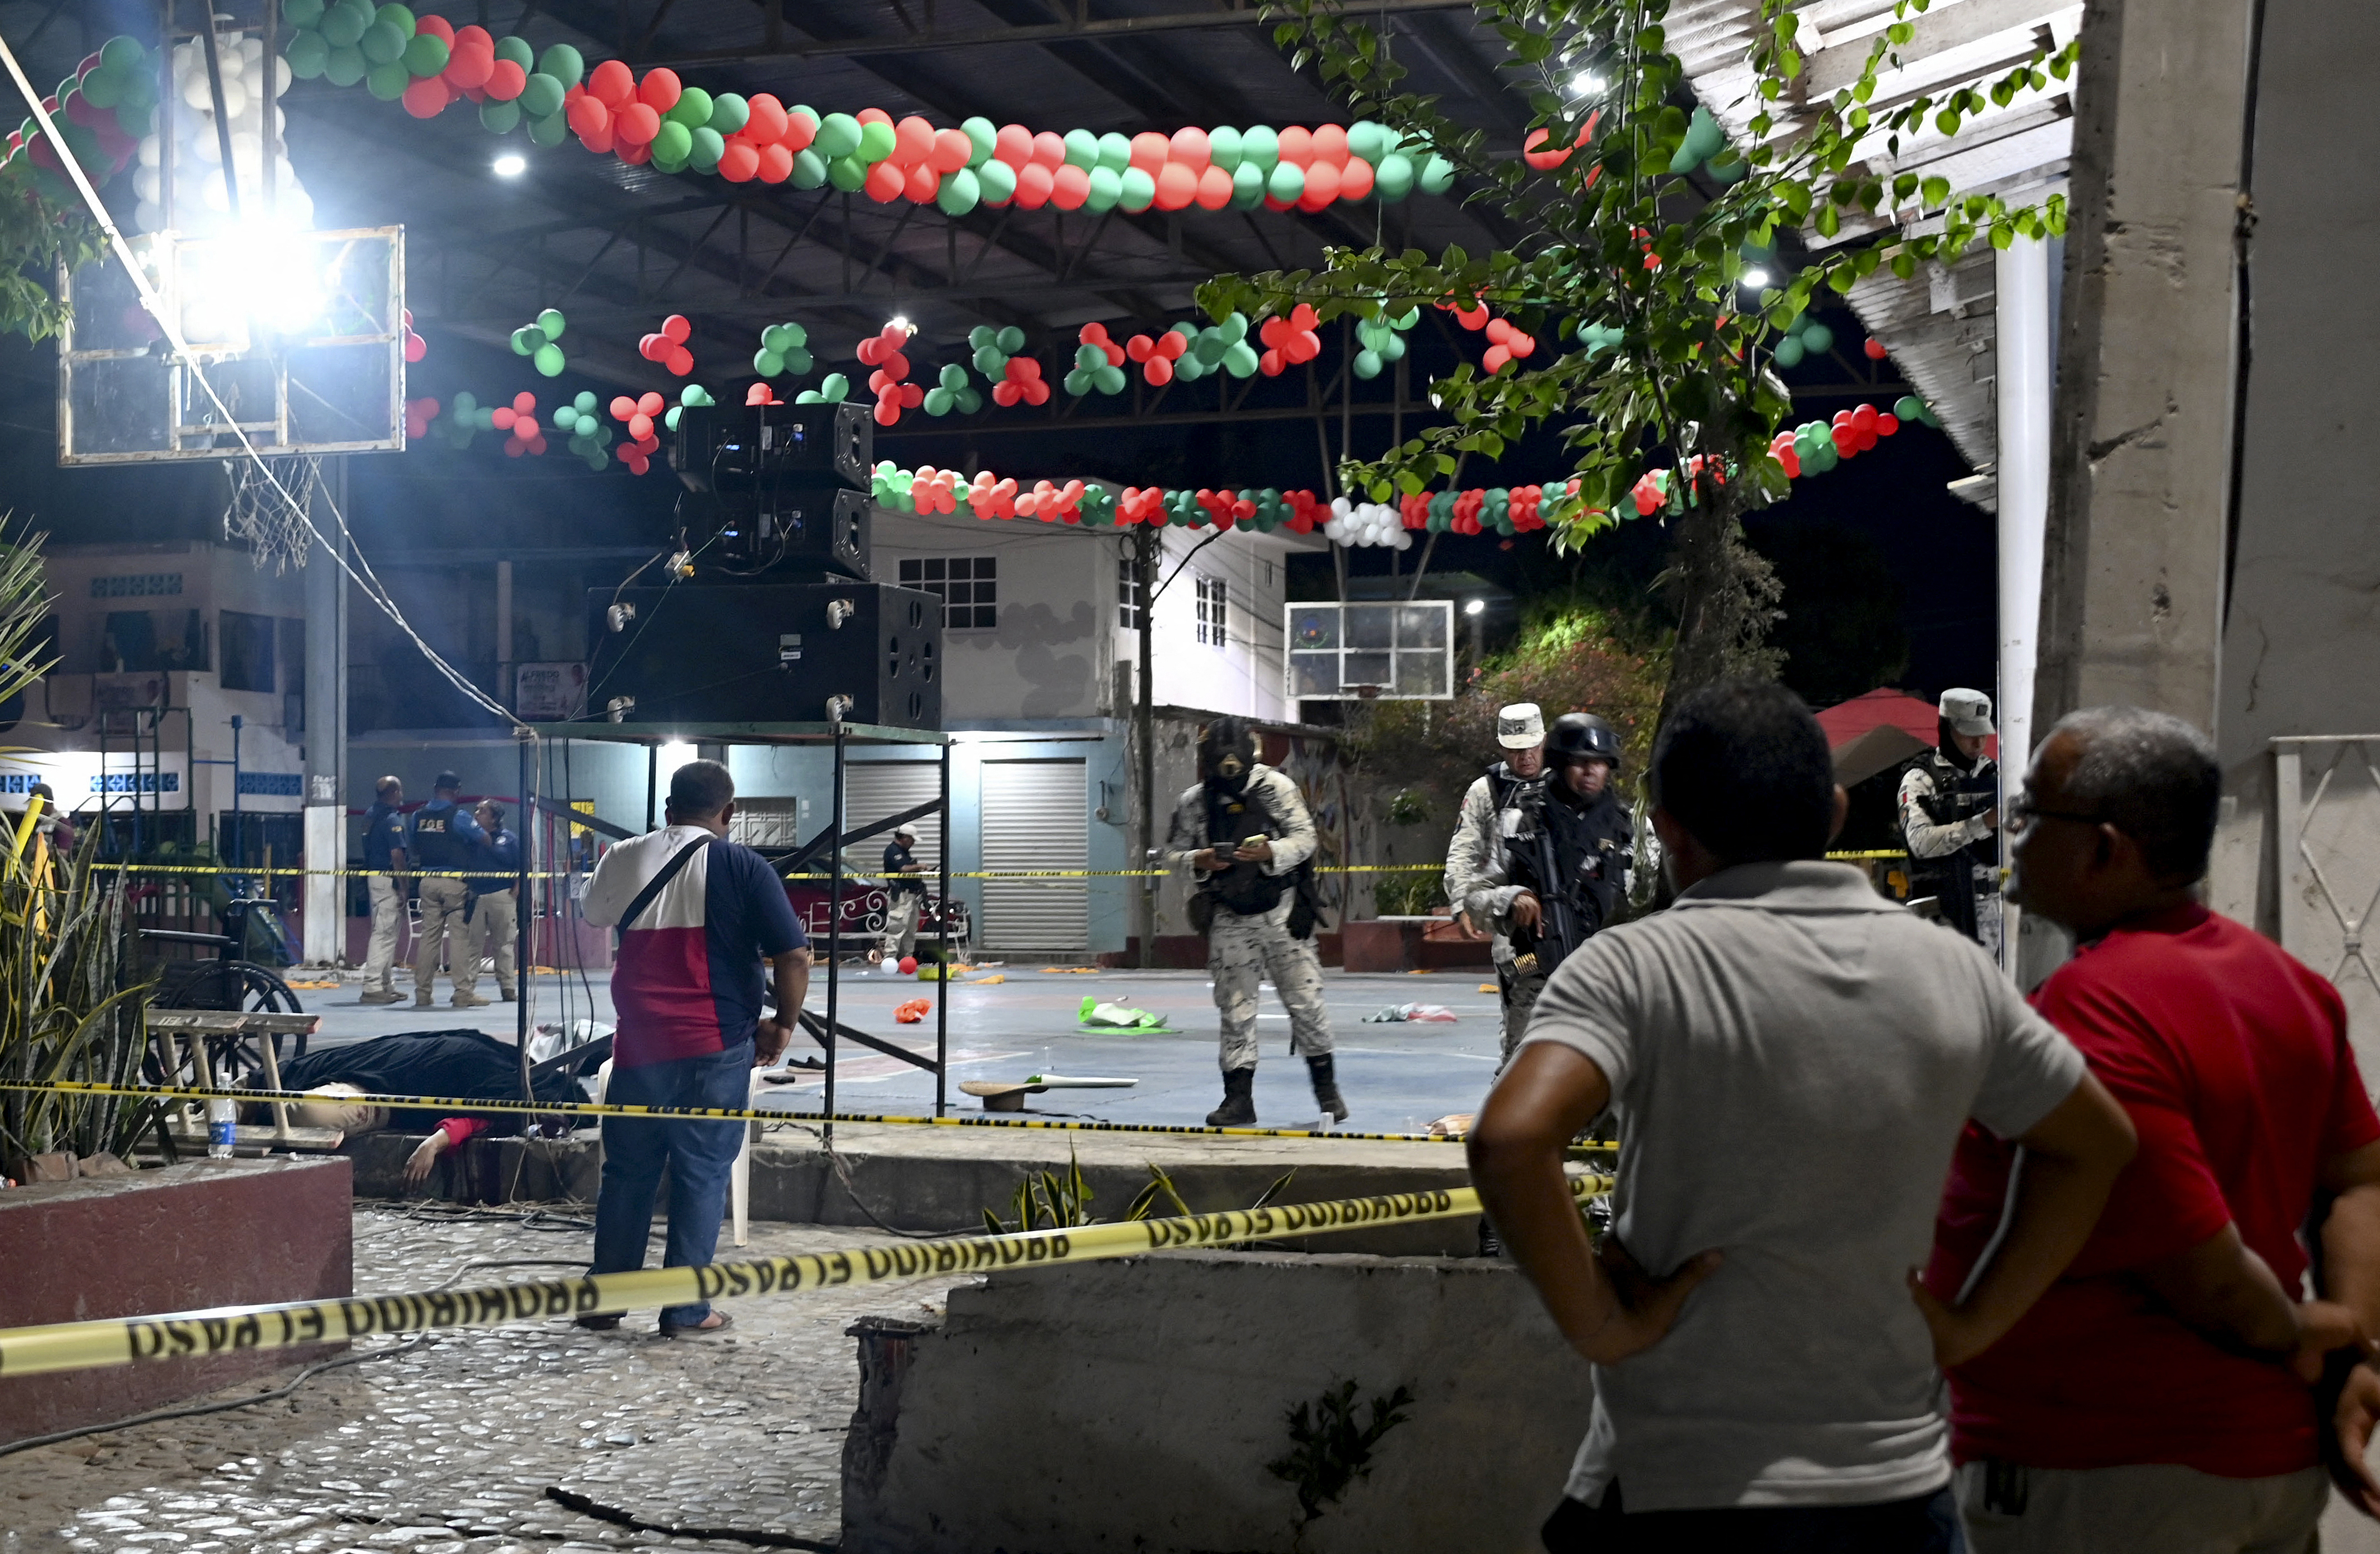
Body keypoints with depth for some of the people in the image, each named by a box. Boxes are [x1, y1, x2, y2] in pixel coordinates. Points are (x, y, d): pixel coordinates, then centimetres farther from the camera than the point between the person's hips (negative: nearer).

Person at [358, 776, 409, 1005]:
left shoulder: (370, 814, 11)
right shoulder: (392, 819, -15)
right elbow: (397, 855, -18)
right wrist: (403, 887, -15)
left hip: (372, 875, 10)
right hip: (387, 880, -10)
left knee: (387, 934, 16)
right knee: (384, 933, -8)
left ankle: (388, 986, 22)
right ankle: (373, 988, -10)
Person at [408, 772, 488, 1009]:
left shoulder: (418, 816, 8)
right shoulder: (458, 816, -8)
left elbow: (410, 846, 13)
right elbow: (484, 841, -5)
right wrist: (473, 864, 9)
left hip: (427, 880, 5)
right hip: (455, 882, -5)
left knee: (428, 935, 7)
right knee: (461, 935, -3)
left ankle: (423, 993, 8)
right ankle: (463, 992, -6)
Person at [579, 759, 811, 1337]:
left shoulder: (624, 860, 4)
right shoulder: (743, 868, -6)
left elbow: (595, 916, 25)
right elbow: (793, 957, -9)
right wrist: (782, 1025, 4)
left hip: (639, 1045, 3)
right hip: (715, 1049, -3)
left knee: (627, 1173, 14)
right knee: (702, 1175, 6)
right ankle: (685, 1309, 8)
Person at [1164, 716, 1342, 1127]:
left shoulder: (1276, 787, -6)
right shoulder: (1194, 801, -1)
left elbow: (1306, 838, -5)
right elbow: (1172, 853, 7)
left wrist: (1270, 853, -23)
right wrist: (1198, 860, -14)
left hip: (1281, 911, -1)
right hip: (1230, 919, 1)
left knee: (1305, 1000, 1)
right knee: (1235, 1008, 3)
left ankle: (1327, 1088, 15)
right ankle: (1239, 1098, 9)